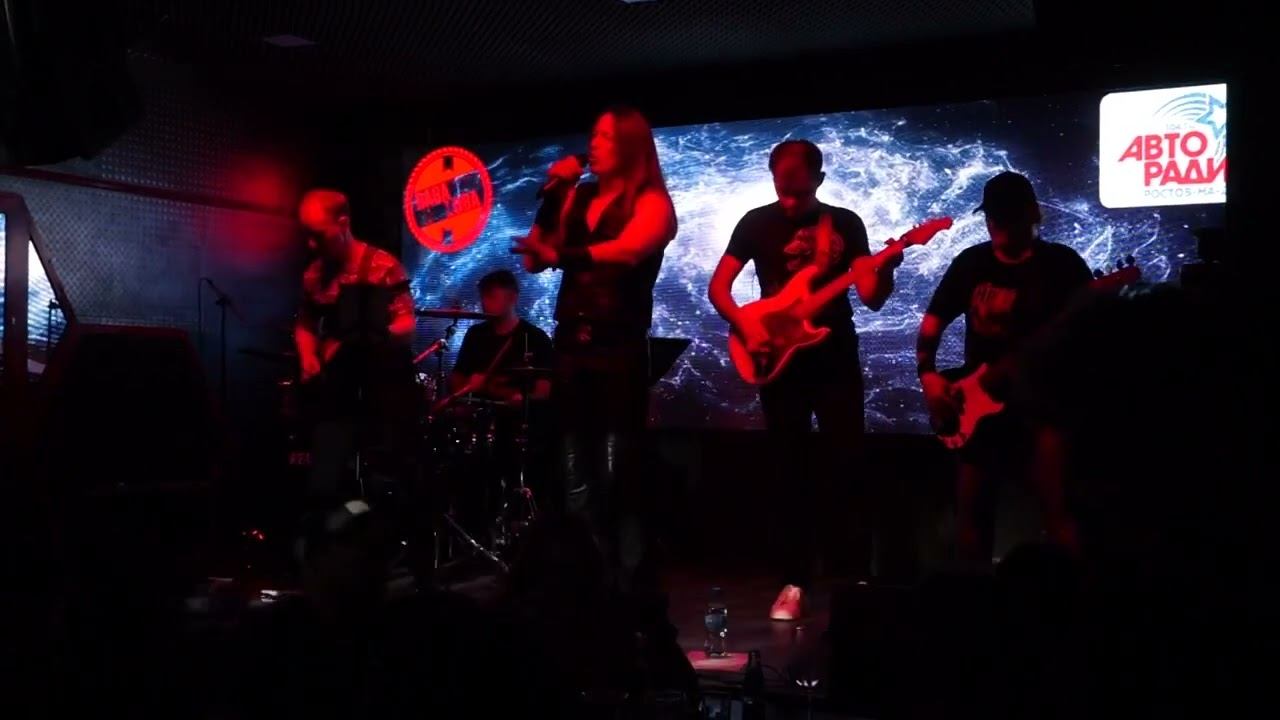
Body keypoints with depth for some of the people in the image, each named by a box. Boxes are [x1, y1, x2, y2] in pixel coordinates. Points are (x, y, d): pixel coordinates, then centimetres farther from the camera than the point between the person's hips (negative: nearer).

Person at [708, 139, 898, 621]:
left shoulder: (845, 223, 3)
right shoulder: (758, 223, 1)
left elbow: (871, 298, -1)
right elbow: (718, 287, -1)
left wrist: (885, 272, -22)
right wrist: (746, 325, -18)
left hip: (836, 358, 0)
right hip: (778, 360, 0)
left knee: (846, 465, -1)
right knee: (791, 472, 3)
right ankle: (795, 583, 10)